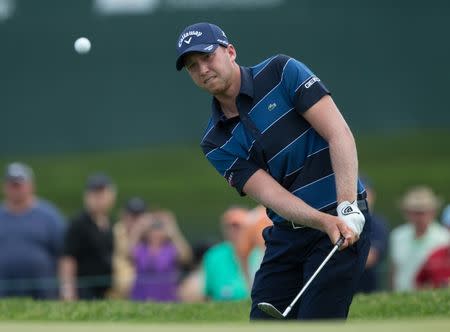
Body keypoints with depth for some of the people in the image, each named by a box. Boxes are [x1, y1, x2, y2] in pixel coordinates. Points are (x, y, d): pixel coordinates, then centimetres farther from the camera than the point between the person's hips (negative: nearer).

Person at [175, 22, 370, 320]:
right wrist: (324, 221, -29)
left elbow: (339, 133, -14)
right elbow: (270, 194, -10)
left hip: (344, 220, -5)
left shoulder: (281, 73, -6)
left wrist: (347, 209, -26)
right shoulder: (216, 144, 3)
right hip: (286, 235, 5)